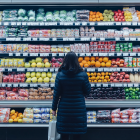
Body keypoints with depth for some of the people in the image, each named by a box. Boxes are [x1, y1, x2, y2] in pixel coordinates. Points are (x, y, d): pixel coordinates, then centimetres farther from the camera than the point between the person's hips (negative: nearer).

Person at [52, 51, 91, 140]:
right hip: (79, 108, 0)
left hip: (64, 108, 1)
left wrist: (54, 108, 7)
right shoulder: (83, 75, -9)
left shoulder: (60, 75, -7)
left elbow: (57, 93, -3)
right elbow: (87, 91, 0)